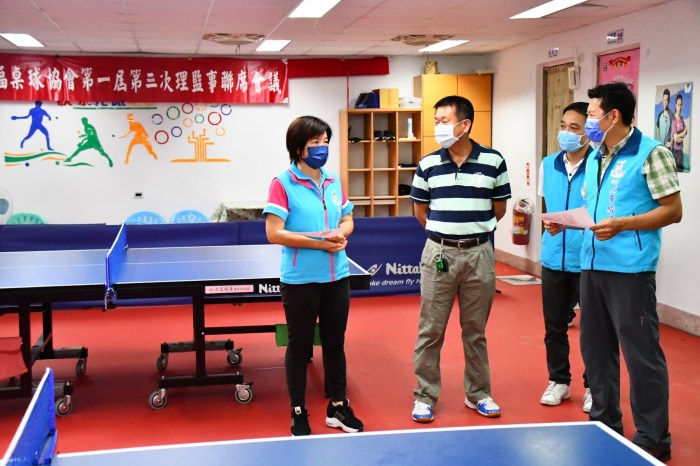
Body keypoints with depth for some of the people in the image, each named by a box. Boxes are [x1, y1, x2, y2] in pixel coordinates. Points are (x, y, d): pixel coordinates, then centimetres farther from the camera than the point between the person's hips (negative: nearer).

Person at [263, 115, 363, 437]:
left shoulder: (334, 182, 7)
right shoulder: (283, 184, -10)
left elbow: (347, 220, 16)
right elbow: (274, 233, -15)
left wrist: (341, 234, -8)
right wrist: (320, 242, -18)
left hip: (337, 277, 5)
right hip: (300, 280, -5)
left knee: (335, 342, 14)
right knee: (299, 345, 7)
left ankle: (337, 407, 28)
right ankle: (299, 414, 20)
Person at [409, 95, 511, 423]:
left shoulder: (493, 162, -3)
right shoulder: (428, 165, 0)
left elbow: (499, 209, 8)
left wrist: (473, 231, 12)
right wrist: (444, 233, 11)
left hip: (479, 253, 0)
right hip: (439, 253, 0)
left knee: (475, 330, 11)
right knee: (430, 331, 4)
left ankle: (478, 394, 25)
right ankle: (424, 396, 15)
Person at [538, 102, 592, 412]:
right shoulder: (548, 164, 6)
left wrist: (570, 222, -19)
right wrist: (552, 224, 8)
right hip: (553, 259, 5)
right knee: (554, 325, 13)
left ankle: (593, 385, 24)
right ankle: (559, 381, 30)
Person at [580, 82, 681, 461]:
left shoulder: (651, 153, -9)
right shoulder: (595, 159, 15)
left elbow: (673, 211, -11)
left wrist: (622, 225, -21)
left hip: (630, 269, -8)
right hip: (592, 265, 8)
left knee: (641, 354, 0)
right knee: (595, 347, 14)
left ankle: (653, 440, 11)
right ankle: (604, 423, 30)